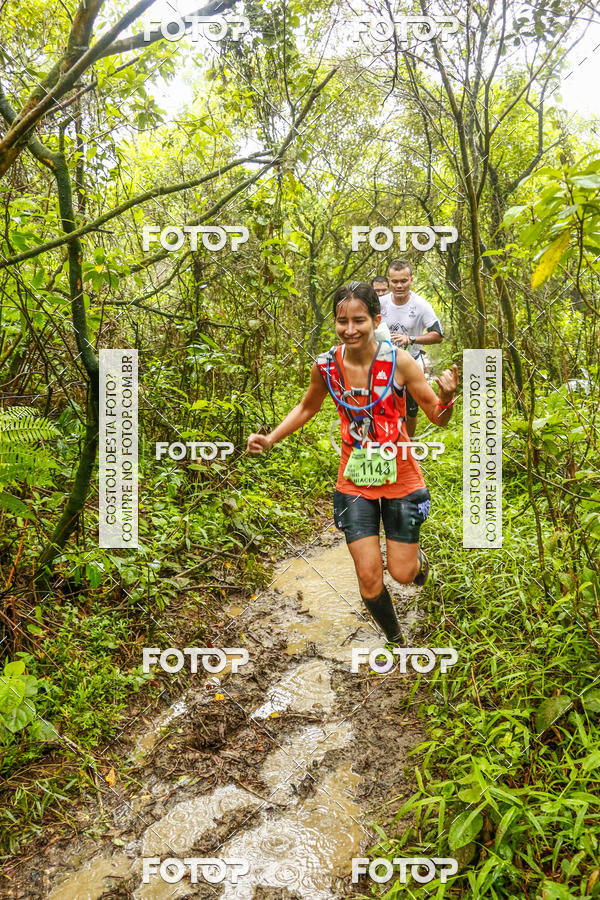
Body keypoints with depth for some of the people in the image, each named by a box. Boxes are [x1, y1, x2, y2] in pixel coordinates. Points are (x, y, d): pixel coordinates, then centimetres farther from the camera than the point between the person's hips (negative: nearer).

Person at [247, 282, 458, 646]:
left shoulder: (399, 362, -17)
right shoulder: (325, 366, -10)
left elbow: (438, 417, -10)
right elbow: (307, 408, 10)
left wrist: (447, 395, -32)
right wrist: (270, 439, 0)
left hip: (401, 480, -1)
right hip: (354, 483, 2)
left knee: (402, 573, 8)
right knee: (369, 578, 3)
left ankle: (417, 557, 47)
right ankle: (395, 638, 33)